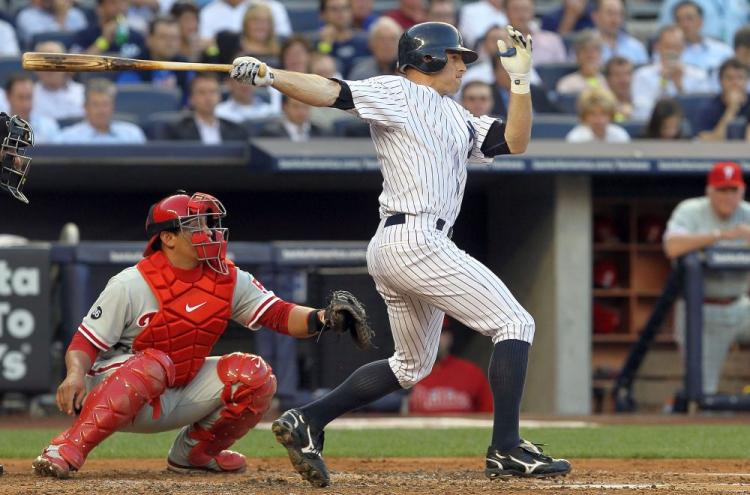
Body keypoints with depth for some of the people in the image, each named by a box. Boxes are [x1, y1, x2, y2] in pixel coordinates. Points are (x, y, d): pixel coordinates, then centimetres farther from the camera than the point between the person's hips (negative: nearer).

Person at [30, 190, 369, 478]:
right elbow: (85, 342, -17)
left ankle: (194, 452, 9)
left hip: (182, 394, 6)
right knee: (153, 363, -38)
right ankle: (68, 449, -37)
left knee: (254, 375, -11)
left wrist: (320, 319, -31)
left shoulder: (229, 281, -4)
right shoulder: (132, 284, -18)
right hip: (116, 393, -6)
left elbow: (278, 315, -10)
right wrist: (75, 375, -39)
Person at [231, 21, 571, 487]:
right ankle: (506, 449, -11)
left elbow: (514, 142, 17)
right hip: (415, 240, -10)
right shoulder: (398, 93, -1)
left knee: (412, 365, 20)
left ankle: (307, 422, 14)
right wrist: (268, 75, -29)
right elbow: (333, 92, -14)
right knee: (514, 324, -7)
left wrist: (521, 79, 7)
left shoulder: (458, 118, 23)